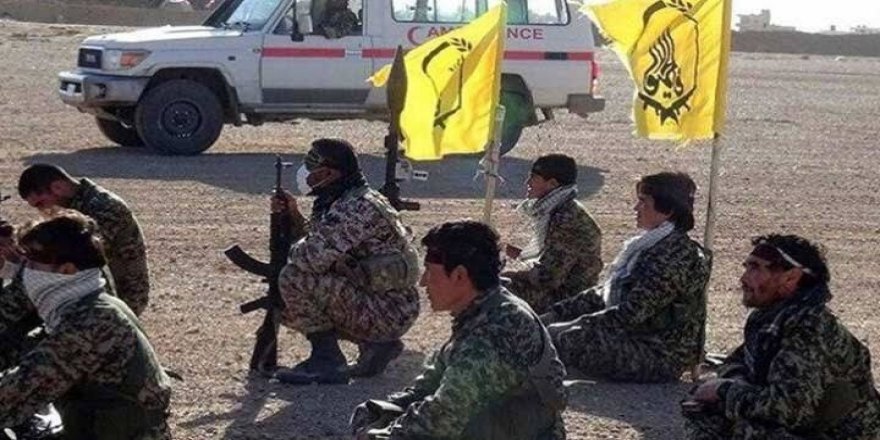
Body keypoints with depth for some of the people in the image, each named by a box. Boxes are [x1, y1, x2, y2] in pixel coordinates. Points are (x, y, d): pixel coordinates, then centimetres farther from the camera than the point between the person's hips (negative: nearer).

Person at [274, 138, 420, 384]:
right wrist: (294, 217, 7)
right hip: (395, 311, 10)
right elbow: (324, 246, 19)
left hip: (387, 314, -10)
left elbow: (314, 256, -28)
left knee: (294, 279, -16)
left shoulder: (356, 208, -20)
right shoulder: (345, 202, 12)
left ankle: (327, 361, -7)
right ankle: (376, 345, 15)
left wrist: (292, 249, -5)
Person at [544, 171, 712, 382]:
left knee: (560, 339, -25)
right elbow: (605, 292, 15)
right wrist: (556, 313, 5)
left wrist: (573, 326, -19)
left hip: (659, 358, -10)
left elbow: (632, 313, -23)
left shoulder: (677, 255, -19)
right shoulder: (649, 245, 13)